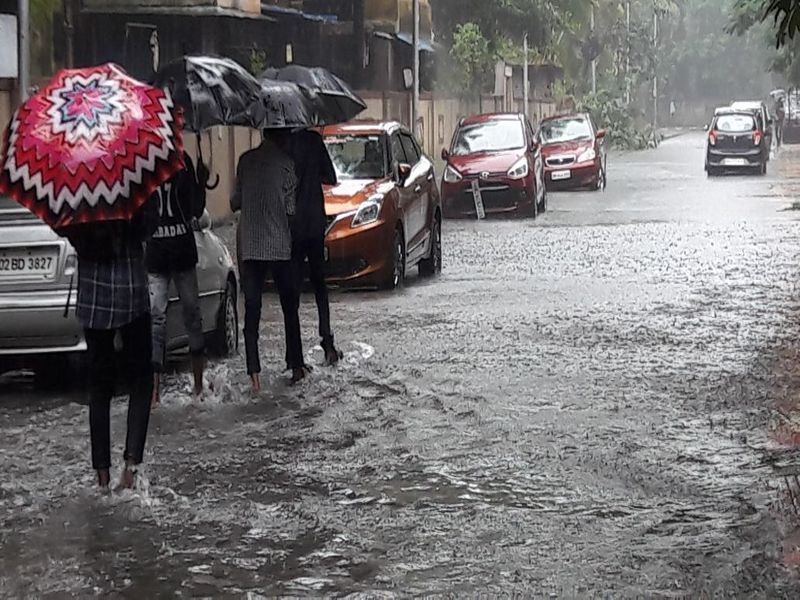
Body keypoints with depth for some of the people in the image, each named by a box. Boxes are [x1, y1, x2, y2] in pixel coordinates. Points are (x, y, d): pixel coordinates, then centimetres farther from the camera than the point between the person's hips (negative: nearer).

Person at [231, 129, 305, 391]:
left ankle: (254, 372, -8)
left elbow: (235, 202, 9)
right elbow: (291, 208, -7)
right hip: (279, 246, -2)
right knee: (289, 309, 11)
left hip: (250, 246, 3)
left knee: (252, 310, 1)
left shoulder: (246, 161, 5)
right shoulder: (285, 163, -6)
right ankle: (296, 366, 17)